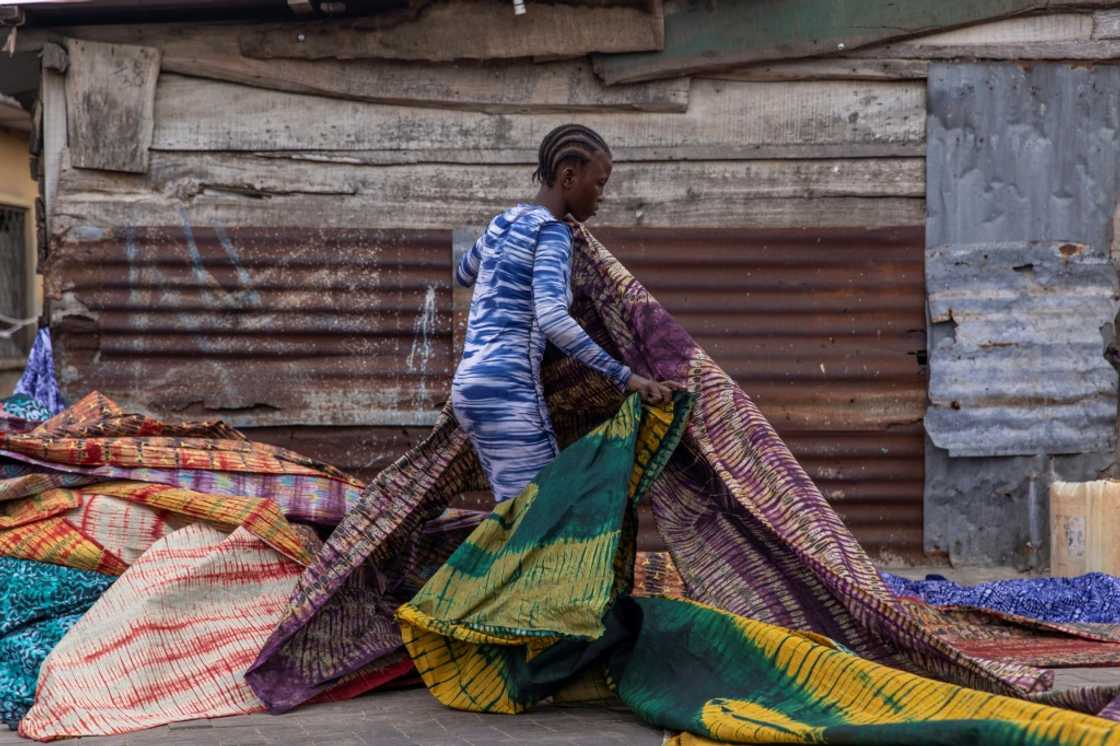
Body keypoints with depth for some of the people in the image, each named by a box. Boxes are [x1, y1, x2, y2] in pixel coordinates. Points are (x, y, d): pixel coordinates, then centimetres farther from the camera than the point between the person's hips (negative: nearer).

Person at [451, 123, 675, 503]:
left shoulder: (504, 221, 16)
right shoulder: (551, 231, -10)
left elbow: (463, 274, 36)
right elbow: (552, 318, -25)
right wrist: (624, 377, -27)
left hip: (470, 384, 9)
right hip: (508, 391, -9)